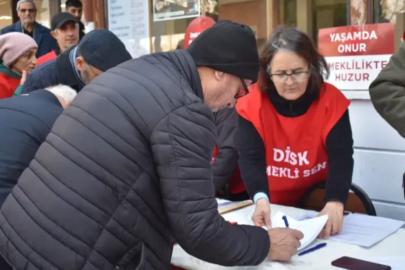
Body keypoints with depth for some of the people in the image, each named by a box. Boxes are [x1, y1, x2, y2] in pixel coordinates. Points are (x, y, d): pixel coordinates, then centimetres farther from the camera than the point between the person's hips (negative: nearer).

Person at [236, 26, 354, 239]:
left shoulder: (332, 101, -9)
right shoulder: (251, 103, -10)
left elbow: (341, 157, -15)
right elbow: (250, 157, -17)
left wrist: (335, 203, -33)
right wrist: (260, 199, -35)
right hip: (271, 207, -1)